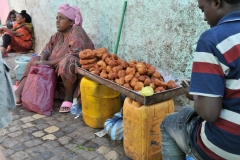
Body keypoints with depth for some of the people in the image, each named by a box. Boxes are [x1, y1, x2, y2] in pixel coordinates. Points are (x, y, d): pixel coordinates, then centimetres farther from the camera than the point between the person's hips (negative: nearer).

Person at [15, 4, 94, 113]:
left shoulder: (76, 31, -14)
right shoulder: (58, 35, 9)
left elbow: (74, 55, -26)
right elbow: (47, 50, 8)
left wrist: (48, 63, -22)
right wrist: (42, 61, -16)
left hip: (76, 68, -8)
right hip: (58, 68, 9)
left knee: (67, 62, -38)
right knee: (34, 60, 7)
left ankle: (68, 98, -21)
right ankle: (18, 93, -7)